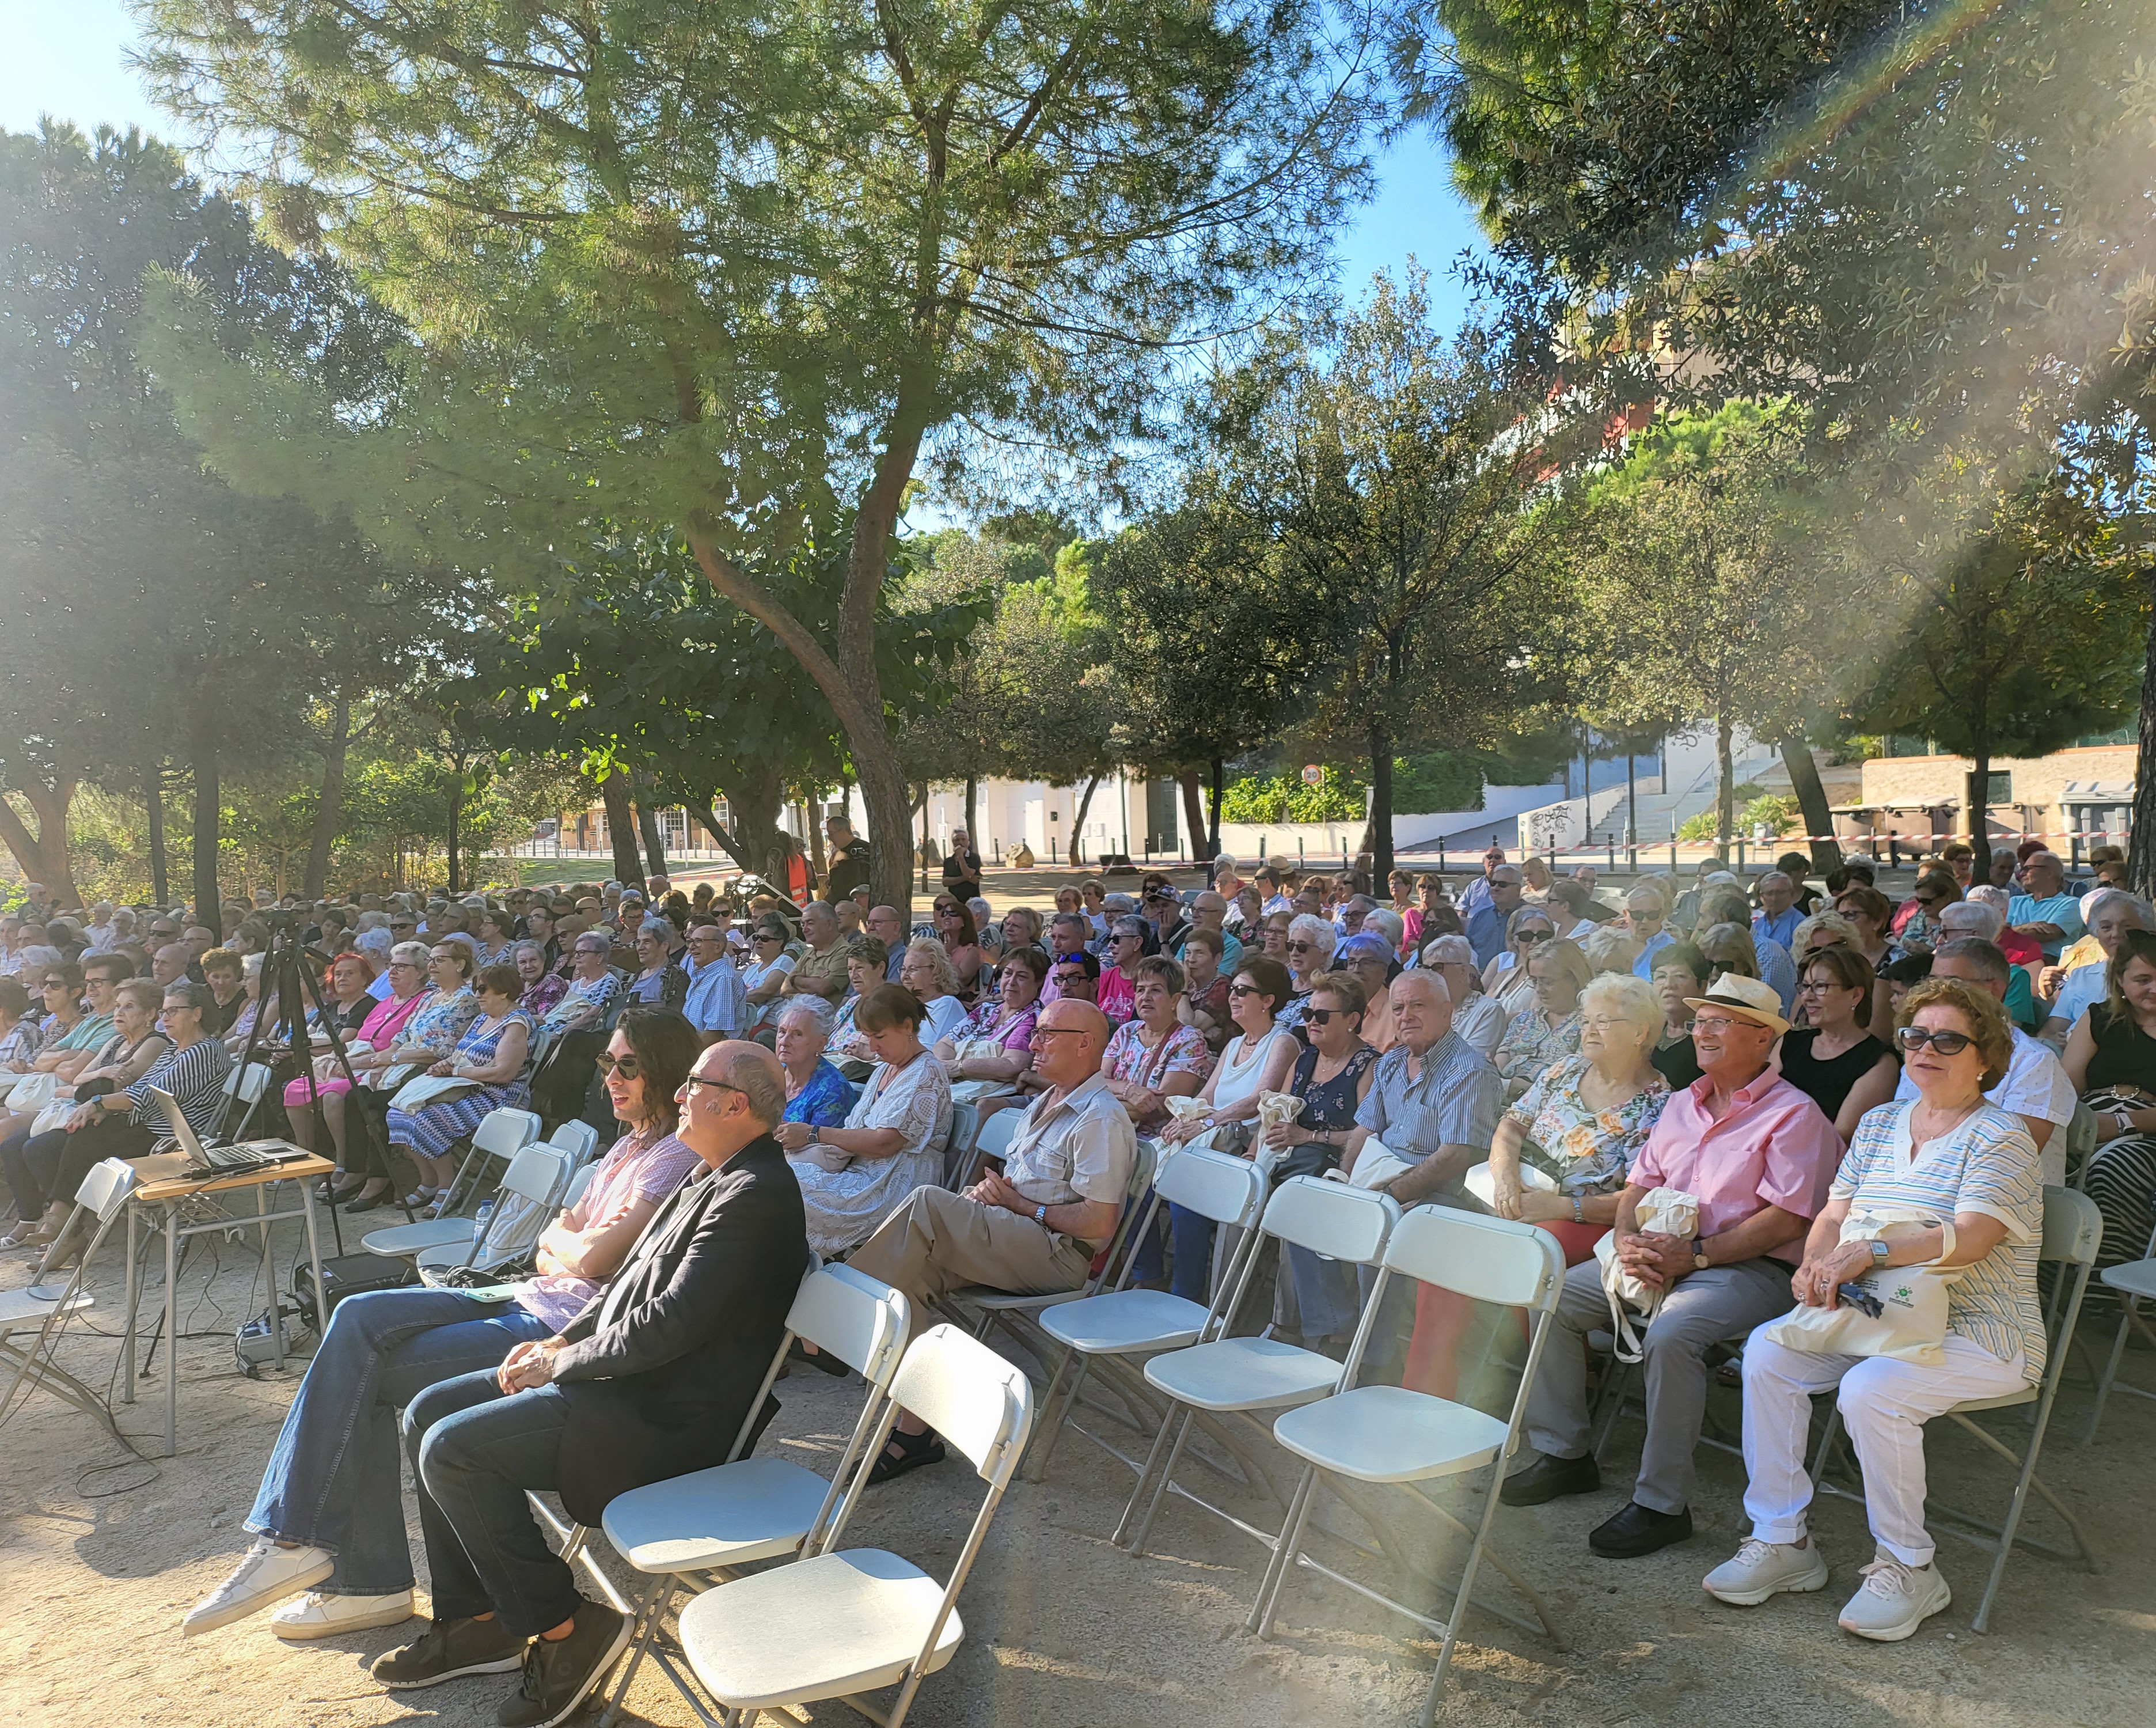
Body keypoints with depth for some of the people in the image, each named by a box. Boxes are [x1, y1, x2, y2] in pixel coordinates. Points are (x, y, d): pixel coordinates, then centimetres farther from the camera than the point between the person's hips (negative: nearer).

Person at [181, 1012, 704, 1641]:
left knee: (368, 1374, -12)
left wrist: (560, 1238, 2)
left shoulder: (677, 1156, -14)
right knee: (361, 1319, -7)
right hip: (535, 1301, 10)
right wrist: (570, 1244, -4)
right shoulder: (629, 1145, 18)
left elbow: (592, 1259, -19)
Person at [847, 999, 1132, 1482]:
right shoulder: (1044, 1105, 23)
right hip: (1008, 1242, 9)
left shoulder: (1101, 1120, -8)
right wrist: (989, 1189, 3)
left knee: (926, 1204, -25)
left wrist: (1019, 1205, -10)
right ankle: (915, 1429, -12)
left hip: (1057, 1253, -9)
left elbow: (1099, 1224, -17)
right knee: (914, 1270, -16)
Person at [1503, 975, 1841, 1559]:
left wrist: (1696, 1256, -21)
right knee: (1552, 1297, -6)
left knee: (1671, 1333, -35)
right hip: (1664, 1253, 8)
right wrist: (1629, 1238, -6)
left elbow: (1788, 1220, -15)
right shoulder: (1682, 1104, 18)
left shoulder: (1794, 1114, -6)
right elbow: (1640, 1183, 16)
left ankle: (1662, 1503, -21)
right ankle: (1562, 1454, 6)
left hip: (1750, 1267, -8)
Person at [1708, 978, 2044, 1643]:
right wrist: (1819, 1263, -14)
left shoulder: (2000, 1137, -9)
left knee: (1870, 1389, -31)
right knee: (1767, 1352, -15)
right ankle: (1781, 1540, -6)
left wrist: (1871, 1251, -34)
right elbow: (1833, 1216, 8)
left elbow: (1970, 1239, -24)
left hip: (1979, 1335, -6)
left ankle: (1907, 1568, -9)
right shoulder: (1879, 1124, 12)